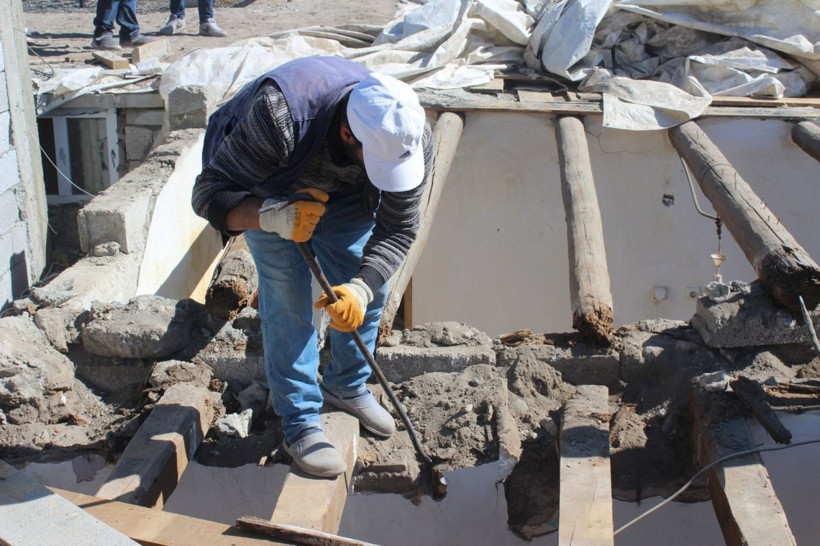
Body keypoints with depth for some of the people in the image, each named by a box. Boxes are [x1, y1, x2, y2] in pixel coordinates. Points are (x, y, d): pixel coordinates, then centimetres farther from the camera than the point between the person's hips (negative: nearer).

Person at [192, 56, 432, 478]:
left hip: (343, 193, 4)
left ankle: (346, 386, 24)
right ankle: (299, 419, 1)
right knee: (288, 293, -12)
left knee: (369, 287, 0)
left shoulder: (410, 138, -32)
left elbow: (397, 230, -23)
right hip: (267, 188, -3)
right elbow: (210, 195, -37)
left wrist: (361, 288, -40)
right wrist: (271, 216, -56)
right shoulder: (279, 116, -46)